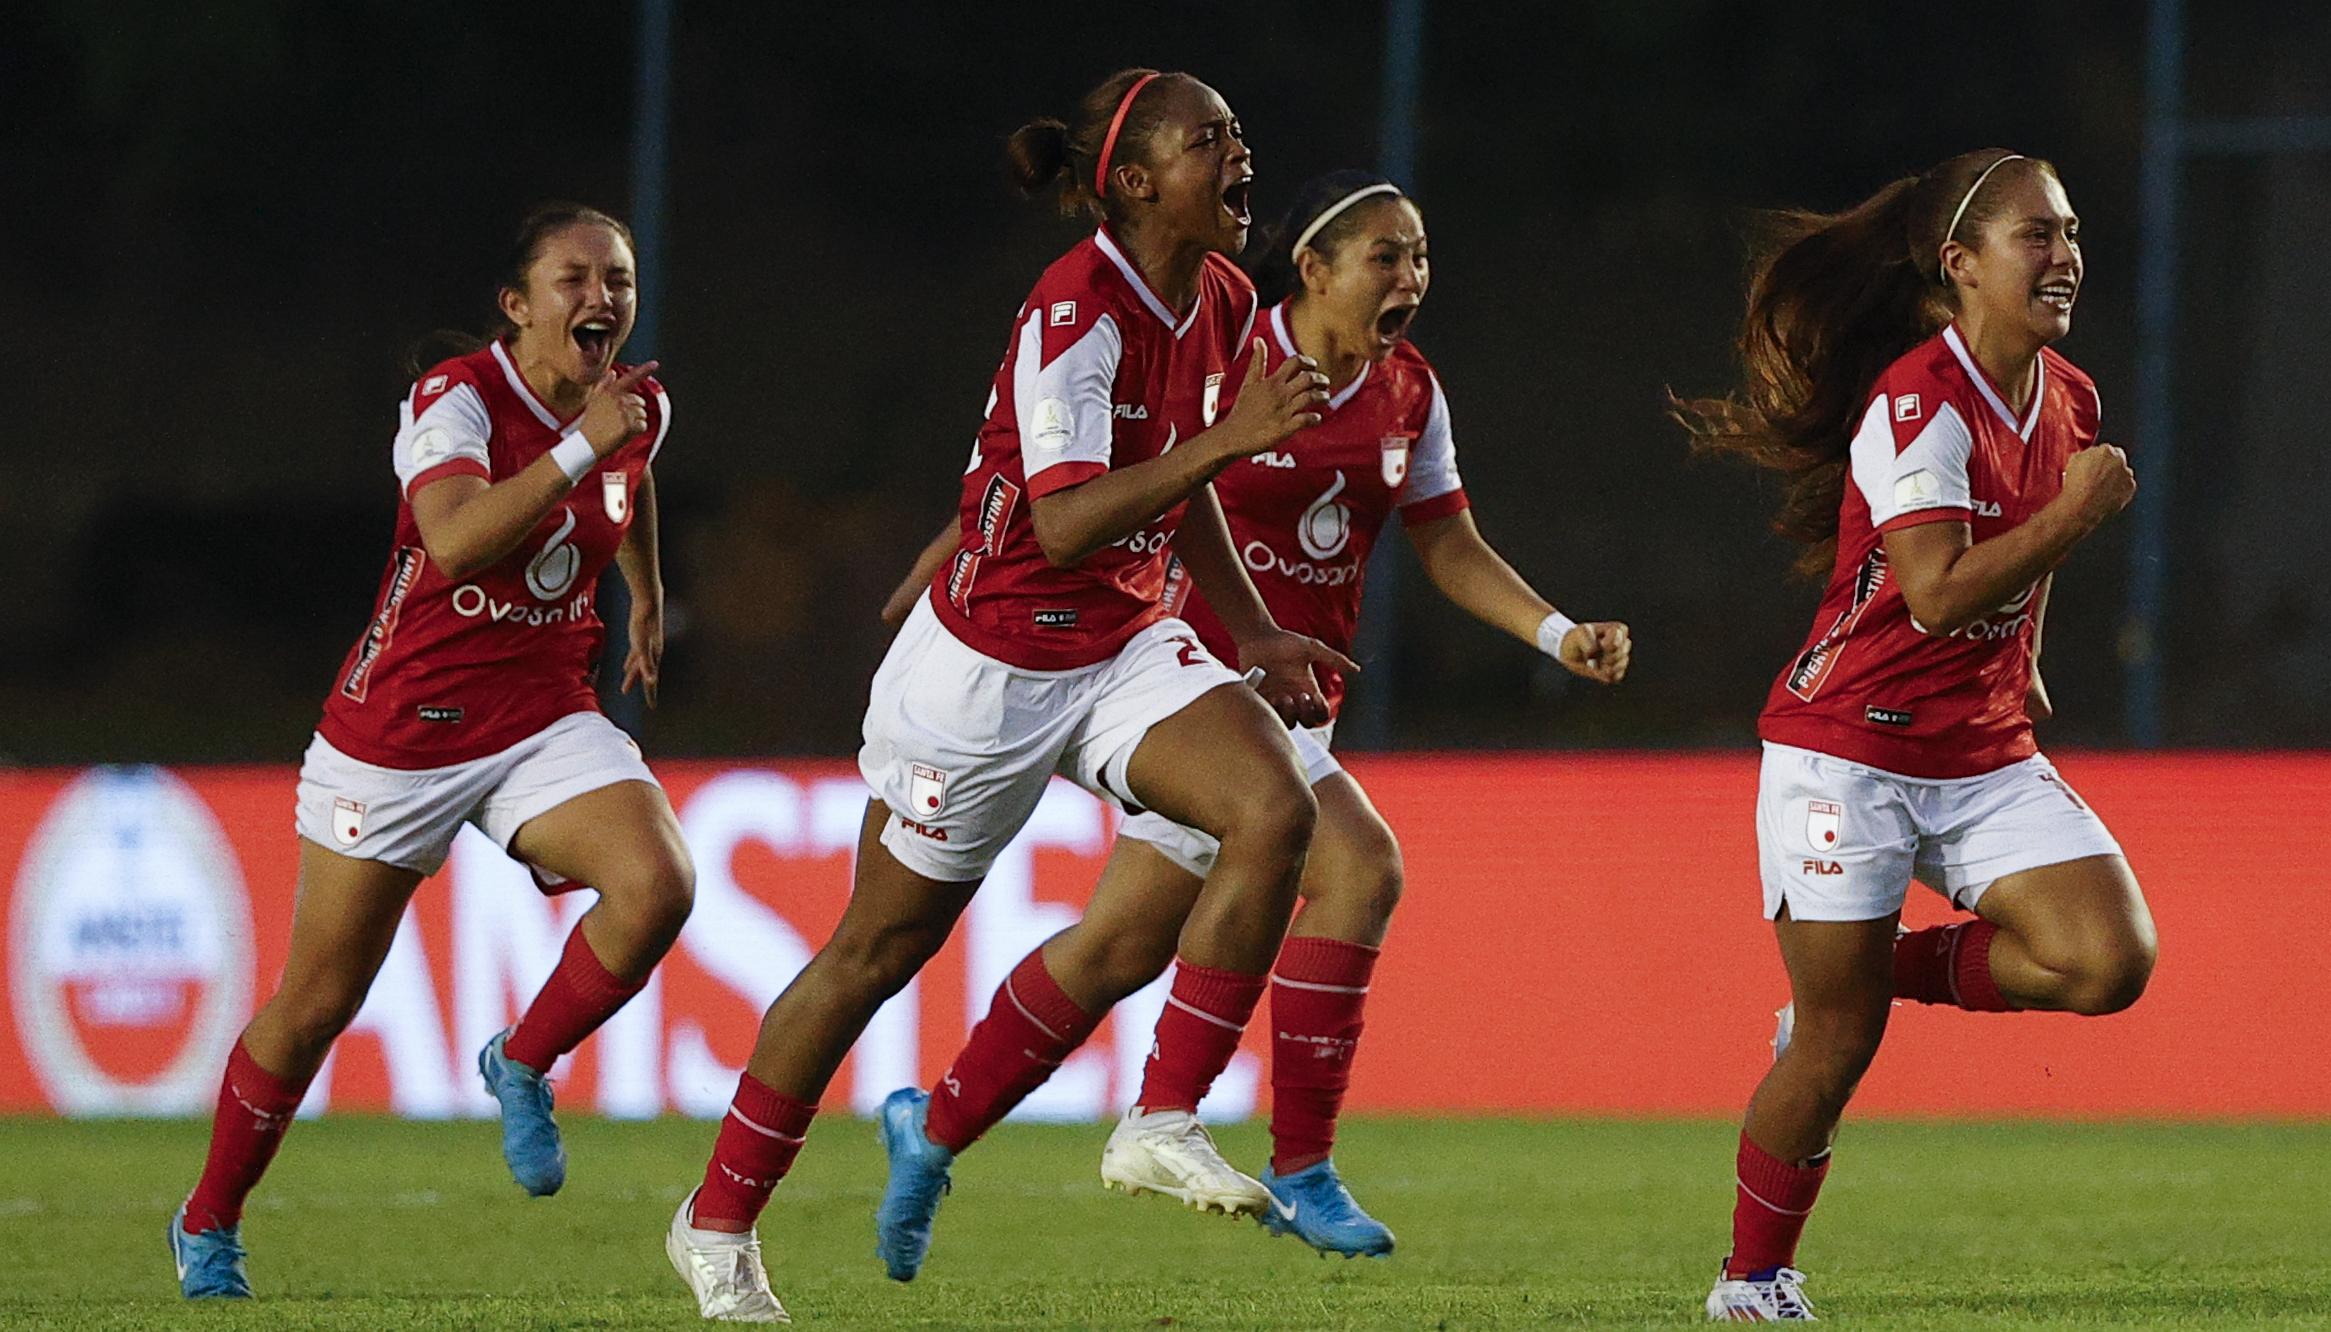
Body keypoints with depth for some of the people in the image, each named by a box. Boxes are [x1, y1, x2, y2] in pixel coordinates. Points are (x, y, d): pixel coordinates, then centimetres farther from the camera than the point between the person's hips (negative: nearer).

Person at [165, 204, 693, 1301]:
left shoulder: (639, 406, 1)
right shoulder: (455, 401, -18)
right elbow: (456, 543, -36)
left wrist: (648, 595, 36)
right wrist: (580, 447, -35)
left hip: (547, 719, 4)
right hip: (402, 729, -4)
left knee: (657, 887, -26)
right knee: (315, 1006, 5)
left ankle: (523, 1066, 1)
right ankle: (209, 1227, 26)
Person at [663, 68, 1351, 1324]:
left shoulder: (1221, 302, 1)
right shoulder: (1074, 312, -24)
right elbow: (1066, 523, -33)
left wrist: (1253, 632, 13)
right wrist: (1230, 437, -37)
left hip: (1125, 647, 7)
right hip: (989, 665, -7)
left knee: (1275, 810, -20)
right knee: (881, 948, 5)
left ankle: (1165, 1124, -13)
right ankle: (716, 1221, 22)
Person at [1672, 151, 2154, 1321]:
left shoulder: (2066, 400, 6)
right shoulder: (1917, 402, -18)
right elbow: (1937, 593, -26)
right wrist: (2075, 513, -24)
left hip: (1984, 758, 7)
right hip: (1850, 750, -7)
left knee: (2109, 959, -14)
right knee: (1838, 1042, -3)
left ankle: (1888, 970, 11)